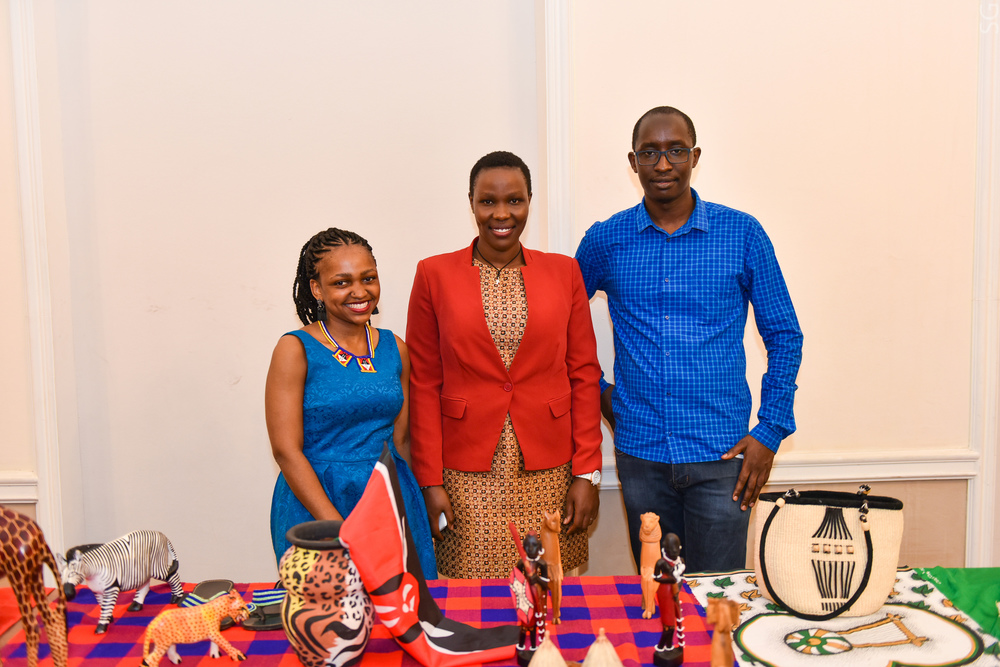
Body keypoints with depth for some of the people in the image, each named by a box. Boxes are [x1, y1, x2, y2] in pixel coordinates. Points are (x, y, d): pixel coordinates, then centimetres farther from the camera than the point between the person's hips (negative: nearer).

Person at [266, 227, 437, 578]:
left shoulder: (394, 348, 6)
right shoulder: (296, 349, -7)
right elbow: (286, 450, -12)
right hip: (314, 502, -4)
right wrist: (338, 528, -18)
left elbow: (400, 438, 10)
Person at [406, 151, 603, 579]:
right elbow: (423, 384, 2)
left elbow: (585, 375, 6)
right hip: (469, 475, -1)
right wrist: (430, 482, -2)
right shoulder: (434, 275, 2)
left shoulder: (564, 272, 6)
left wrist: (587, 472, 1)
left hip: (549, 474, 1)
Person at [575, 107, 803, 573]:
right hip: (640, 452, 2)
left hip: (722, 453, -1)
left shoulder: (743, 234, -1)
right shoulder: (605, 241, 2)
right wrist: (597, 390, 5)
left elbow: (784, 336, 3)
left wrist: (769, 431, -3)